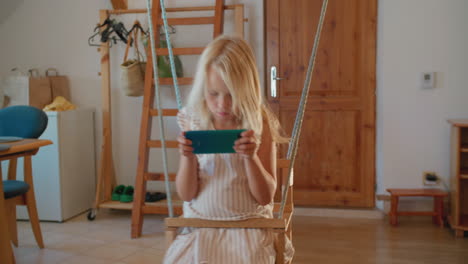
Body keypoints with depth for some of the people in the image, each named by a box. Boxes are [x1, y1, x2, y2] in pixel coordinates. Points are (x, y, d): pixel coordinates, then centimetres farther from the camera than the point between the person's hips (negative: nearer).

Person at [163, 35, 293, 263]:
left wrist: (251, 157, -19)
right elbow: (186, 194, 2)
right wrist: (188, 158, -16)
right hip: (199, 225, 1)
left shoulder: (260, 125, -4)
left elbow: (266, 197, -3)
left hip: (248, 225, -1)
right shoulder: (192, 123, 0)